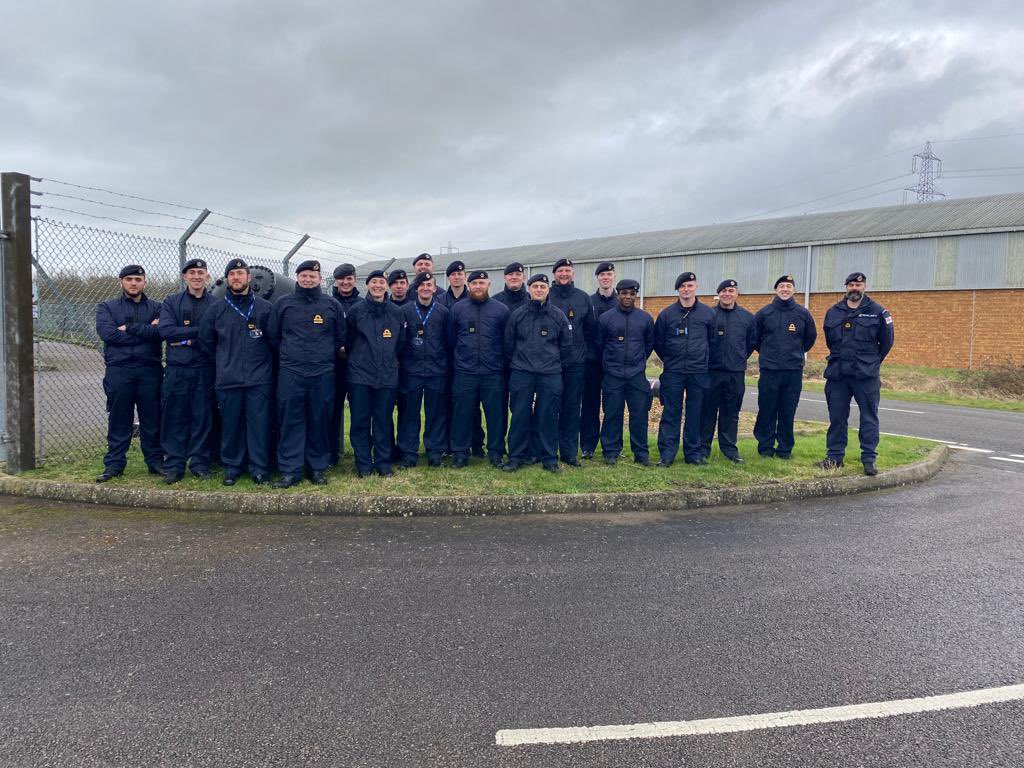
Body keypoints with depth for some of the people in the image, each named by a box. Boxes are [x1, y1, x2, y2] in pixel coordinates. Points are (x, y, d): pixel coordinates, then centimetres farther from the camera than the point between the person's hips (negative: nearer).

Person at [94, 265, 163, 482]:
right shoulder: (107, 307, 11)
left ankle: (155, 462, 15)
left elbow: (161, 331, -10)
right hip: (118, 370, 0)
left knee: (152, 419, 6)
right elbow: (106, 332, -9)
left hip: (150, 370, 0)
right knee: (118, 420, 4)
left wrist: (128, 328, -11)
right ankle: (114, 464, 13)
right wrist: (146, 330, -9)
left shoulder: (156, 307, 11)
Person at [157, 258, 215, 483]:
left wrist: (186, 339, -11)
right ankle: (173, 465, 10)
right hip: (177, 369, 0)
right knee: (174, 418, 2)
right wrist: (198, 331, -12)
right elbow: (165, 330, -7)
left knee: (203, 418, 4)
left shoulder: (215, 304, 6)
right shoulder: (171, 302, 8)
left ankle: (200, 463, 13)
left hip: (205, 369, 0)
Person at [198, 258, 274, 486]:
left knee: (259, 424, -1)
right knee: (231, 424, 6)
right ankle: (232, 467, 18)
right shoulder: (216, 309, 8)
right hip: (227, 380, 1)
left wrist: (263, 360, 8)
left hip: (259, 379, -1)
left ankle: (259, 468, 7)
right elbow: (205, 341, 14)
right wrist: (223, 361, 11)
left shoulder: (264, 307, 5)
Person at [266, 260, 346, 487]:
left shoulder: (331, 305, 6)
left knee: (320, 421, 6)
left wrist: (327, 356, 11)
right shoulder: (283, 304, 6)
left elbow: (340, 337, 14)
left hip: (323, 373, 0)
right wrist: (287, 354, 11)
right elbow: (272, 336, 12)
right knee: (291, 421, -1)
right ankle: (290, 470, 4)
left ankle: (318, 468, 16)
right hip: (290, 373, 0)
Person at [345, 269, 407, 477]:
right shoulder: (357, 310, -1)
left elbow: (400, 342, 15)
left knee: (384, 421, 5)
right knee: (360, 420, 1)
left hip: (387, 375, 1)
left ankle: (383, 463, 14)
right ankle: (363, 465, 11)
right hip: (360, 374, -1)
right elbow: (348, 340, 9)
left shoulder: (396, 312, 5)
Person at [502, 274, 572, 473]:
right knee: (520, 416, 2)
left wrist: (558, 366, 10)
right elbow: (508, 344, 10)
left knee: (548, 417, 3)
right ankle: (516, 456, 11)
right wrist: (514, 364, 11)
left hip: (551, 375, 0)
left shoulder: (558, 316, 5)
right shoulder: (517, 315, 4)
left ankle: (549, 458, 12)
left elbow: (566, 345, 10)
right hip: (521, 374, 0)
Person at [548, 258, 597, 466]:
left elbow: (591, 327, 15)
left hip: (575, 362, 2)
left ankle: (570, 452, 12)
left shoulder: (583, 298, 9)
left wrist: (582, 347, 11)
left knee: (572, 407, 4)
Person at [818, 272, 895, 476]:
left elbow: (887, 340, 7)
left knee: (869, 418, 0)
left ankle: (869, 459, 5)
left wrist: (872, 362, 11)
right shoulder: (833, 312, 9)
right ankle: (834, 456, 16)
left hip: (866, 376, -3)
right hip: (837, 374, 3)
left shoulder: (877, 312, -1)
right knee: (837, 417, 7)